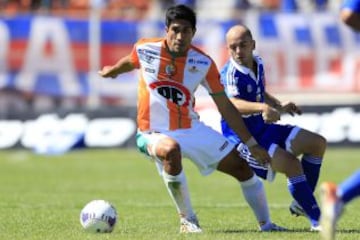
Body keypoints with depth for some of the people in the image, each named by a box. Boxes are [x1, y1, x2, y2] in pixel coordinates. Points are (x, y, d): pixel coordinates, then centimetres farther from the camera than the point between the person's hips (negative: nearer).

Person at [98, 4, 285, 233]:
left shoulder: (204, 63, -9)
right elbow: (130, 62, 15)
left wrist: (252, 143, -2)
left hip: (192, 128, 3)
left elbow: (225, 106, -2)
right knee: (171, 150, -39)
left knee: (241, 167, -1)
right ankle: (187, 219, -21)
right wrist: (111, 70, 36)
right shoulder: (145, 49, -12)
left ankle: (265, 224, 20)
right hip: (155, 133, -3)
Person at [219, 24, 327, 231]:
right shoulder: (231, 73, -22)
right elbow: (233, 103, -43)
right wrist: (262, 107, -59)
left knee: (318, 143, 7)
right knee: (291, 163, -27)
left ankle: (302, 203, 10)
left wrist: (280, 106, 8)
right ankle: (317, 219, -21)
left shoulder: (258, 63, 5)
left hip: (263, 128, 9)